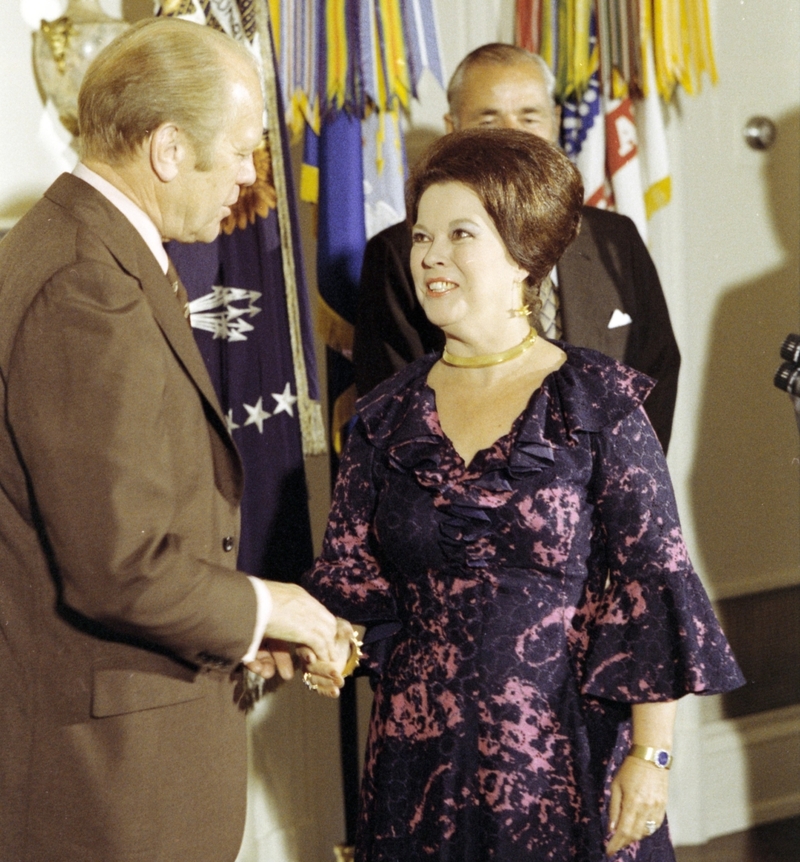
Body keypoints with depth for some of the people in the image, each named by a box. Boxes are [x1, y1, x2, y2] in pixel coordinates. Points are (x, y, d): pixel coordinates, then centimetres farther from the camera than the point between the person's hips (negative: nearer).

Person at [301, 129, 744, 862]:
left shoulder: (599, 402, -6)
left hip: (567, 757, -3)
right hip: (422, 758, 3)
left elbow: (652, 582, -7)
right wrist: (330, 643, -16)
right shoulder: (389, 415, 6)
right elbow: (350, 574, 6)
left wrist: (650, 756, -10)